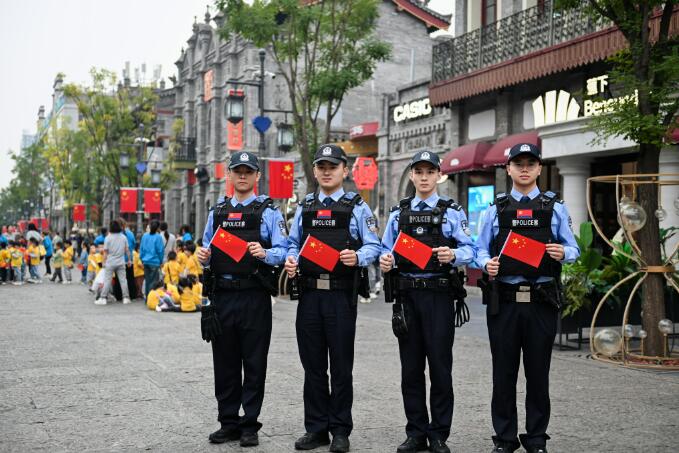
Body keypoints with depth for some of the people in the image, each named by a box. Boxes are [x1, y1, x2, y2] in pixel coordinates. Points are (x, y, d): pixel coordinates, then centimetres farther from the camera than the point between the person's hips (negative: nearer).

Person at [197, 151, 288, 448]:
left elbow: (282, 251, -6)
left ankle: (250, 426, 9)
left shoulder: (268, 211, 2)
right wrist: (203, 256, -2)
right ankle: (228, 423, 19)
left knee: (254, 364, 1)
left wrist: (264, 253, -26)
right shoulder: (217, 212, 16)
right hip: (221, 295, 4)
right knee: (224, 364, 9)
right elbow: (207, 251, 20)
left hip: (254, 297, -4)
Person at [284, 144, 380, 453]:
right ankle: (316, 428, 17)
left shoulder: (357, 207, 4)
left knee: (341, 366, 1)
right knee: (312, 365, 8)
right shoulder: (305, 207, 16)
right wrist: (290, 259, -5)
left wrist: (357, 257, -22)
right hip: (309, 294, 4)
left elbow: (373, 245, -2)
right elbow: (293, 242, 17)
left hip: (341, 295, -4)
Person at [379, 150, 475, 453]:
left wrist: (453, 255, -24)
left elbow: (469, 250, -3)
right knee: (411, 368, 6)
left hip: (439, 295, -3)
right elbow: (388, 250, 13)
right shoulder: (398, 214, 14)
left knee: (440, 367, -1)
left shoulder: (452, 212, 5)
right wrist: (385, 262, -10)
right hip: (407, 295, 3)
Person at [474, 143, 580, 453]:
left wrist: (563, 253, -15)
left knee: (538, 372, 5)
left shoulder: (555, 208, 9)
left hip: (541, 301, 0)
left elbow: (573, 249, 7)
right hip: (504, 301, 1)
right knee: (503, 372, 5)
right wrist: (487, 263, -12)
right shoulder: (496, 209, 11)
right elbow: (481, 250, 9)